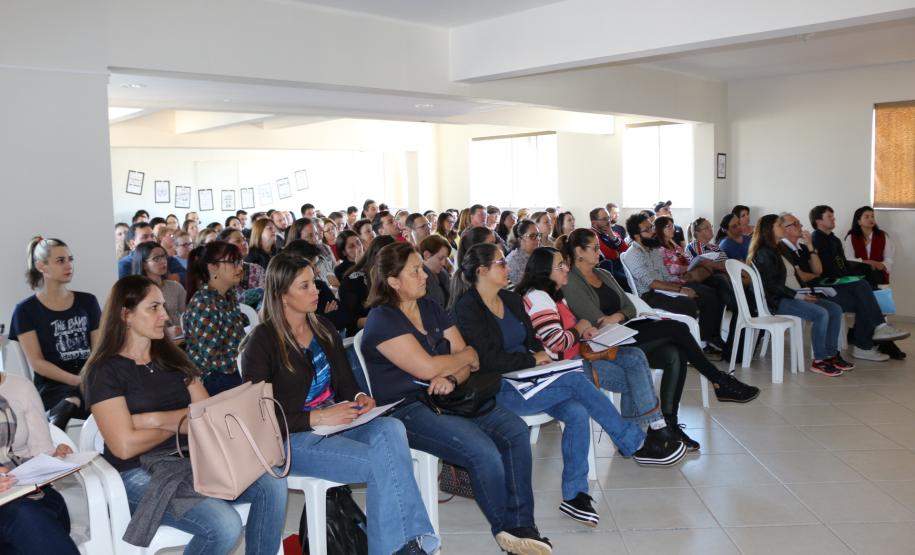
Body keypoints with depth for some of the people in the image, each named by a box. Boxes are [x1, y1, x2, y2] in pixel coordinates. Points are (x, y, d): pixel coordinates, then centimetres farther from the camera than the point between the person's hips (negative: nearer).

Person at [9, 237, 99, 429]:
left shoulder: (87, 301, 15)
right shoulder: (26, 310, 6)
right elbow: (36, 362, -2)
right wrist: (77, 380, -17)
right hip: (53, 386, -3)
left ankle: (64, 409, -27)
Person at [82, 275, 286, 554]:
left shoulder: (172, 358, 14)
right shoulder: (105, 371, -4)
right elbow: (125, 446, -14)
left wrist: (157, 419, -10)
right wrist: (179, 422, -1)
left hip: (191, 461, 6)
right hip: (140, 475, -6)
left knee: (273, 483, -20)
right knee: (224, 526, -28)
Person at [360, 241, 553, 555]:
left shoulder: (431, 309, 14)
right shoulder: (382, 320, -9)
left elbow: (467, 362, 9)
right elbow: (427, 367, -18)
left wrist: (452, 378, -14)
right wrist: (468, 355, -2)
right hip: (406, 410, -7)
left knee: (516, 431, -13)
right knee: (483, 452, -25)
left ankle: (522, 526, -7)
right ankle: (505, 530, -2)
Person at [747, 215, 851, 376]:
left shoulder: (774, 250, 19)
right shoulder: (763, 254, -11)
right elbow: (772, 285, -18)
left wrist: (803, 294, 5)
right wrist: (798, 296, -16)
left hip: (785, 295, 10)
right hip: (775, 301, -10)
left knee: (835, 309, -2)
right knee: (821, 314, -26)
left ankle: (832, 354, 1)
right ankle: (818, 361, -16)